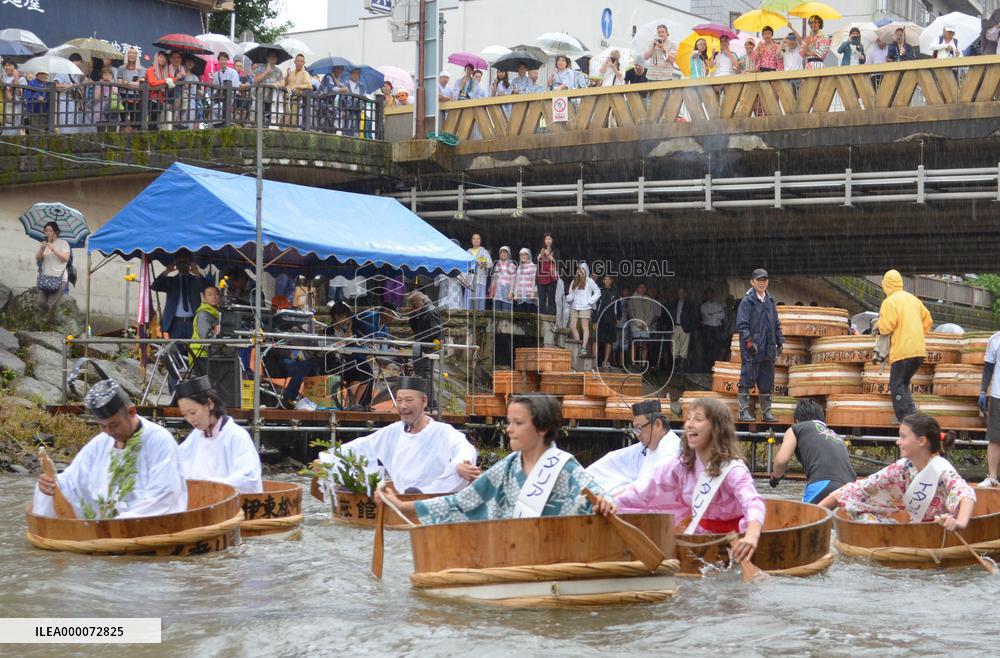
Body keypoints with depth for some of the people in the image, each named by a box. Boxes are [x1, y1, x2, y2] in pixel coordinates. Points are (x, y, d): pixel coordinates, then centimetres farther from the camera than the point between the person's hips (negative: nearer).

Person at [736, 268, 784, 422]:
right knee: (747, 379, -5)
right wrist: (749, 341, -19)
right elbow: (742, 324, -11)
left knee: (767, 382, 10)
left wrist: (779, 342, 16)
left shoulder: (770, 301, 14)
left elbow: (776, 324, 21)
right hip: (752, 349, -7)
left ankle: (767, 412, 17)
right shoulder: (747, 301, -6)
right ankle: (744, 411, -2)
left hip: (768, 349, 7)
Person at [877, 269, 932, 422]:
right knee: (904, 383, 20)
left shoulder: (889, 302, -8)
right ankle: (911, 412, 12)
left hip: (902, 351, -7)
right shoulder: (913, 299, 15)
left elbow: (886, 327, -15)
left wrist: (878, 325, 6)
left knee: (897, 386, -2)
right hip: (919, 350, 7)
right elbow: (927, 321, 18)